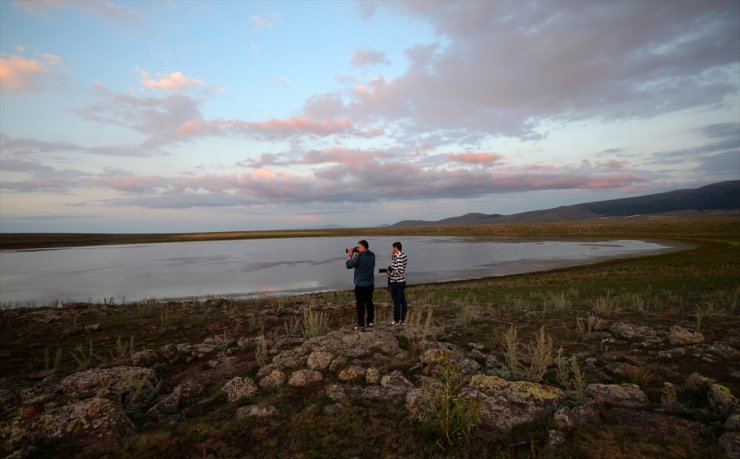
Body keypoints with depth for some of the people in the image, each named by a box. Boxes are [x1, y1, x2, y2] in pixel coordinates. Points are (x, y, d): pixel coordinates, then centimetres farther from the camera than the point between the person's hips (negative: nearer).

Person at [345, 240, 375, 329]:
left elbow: (349, 265, -10)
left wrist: (350, 255, 1)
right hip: (370, 284, 7)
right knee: (369, 303, 14)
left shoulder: (359, 256, -19)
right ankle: (370, 321, 23)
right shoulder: (372, 255, 4)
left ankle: (361, 324, 8)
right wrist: (355, 254, 10)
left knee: (360, 304, 2)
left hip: (360, 285, -7)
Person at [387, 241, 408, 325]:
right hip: (402, 281, 9)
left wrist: (391, 272, -12)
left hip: (396, 283, -9)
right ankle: (403, 319, 21)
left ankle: (396, 320, 8)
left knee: (396, 302, 0)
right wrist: (392, 254, 5)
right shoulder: (403, 255, 8)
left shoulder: (398, 257, -21)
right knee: (403, 300, 13)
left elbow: (400, 271, -26)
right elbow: (394, 263, 19)